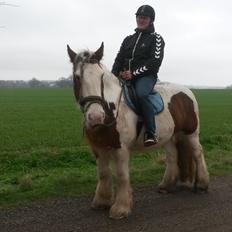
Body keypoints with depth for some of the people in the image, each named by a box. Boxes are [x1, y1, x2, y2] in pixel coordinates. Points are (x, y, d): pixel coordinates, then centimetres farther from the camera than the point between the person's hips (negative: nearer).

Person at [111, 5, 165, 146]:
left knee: (141, 94, -37)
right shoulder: (129, 39, 21)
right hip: (125, 77, 6)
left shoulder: (156, 38, 4)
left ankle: (151, 133, -34)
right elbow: (119, 59, 15)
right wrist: (114, 75, -5)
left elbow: (154, 62, -9)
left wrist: (134, 73, -16)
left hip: (146, 76, -6)